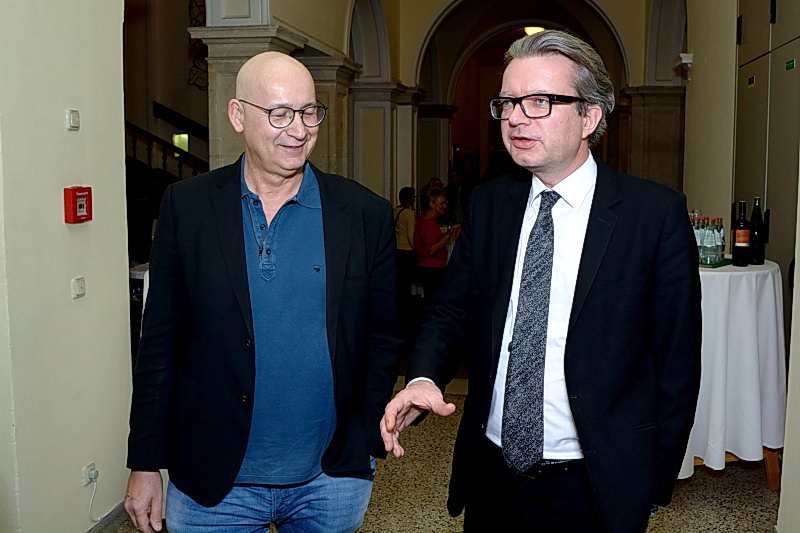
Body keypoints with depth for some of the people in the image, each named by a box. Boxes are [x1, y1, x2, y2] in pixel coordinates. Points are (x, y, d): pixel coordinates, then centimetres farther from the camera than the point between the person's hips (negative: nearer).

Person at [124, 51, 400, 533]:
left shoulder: (366, 214, -4)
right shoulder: (187, 205, -3)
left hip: (332, 483, 1)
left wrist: (364, 446, -3)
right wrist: (146, 465, 0)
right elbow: (161, 342, 0)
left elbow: (383, 340, 2)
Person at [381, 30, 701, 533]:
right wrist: (423, 377, -17)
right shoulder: (488, 203, 1)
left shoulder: (657, 213, -12)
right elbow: (452, 307, 3)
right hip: (490, 473, 4)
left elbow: (677, 358, -8)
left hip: (593, 489, -4)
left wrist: (656, 482, -5)